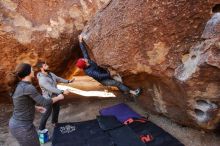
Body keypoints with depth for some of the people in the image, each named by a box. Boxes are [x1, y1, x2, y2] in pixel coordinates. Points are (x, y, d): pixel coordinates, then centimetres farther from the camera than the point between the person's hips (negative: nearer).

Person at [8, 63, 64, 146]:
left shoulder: (19, 86, 2)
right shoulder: (28, 88, -26)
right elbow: (45, 102, -20)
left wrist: (36, 107, 25)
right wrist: (58, 97, -3)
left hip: (16, 123, 9)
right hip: (23, 127, -9)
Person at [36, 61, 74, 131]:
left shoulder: (51, 74, -1)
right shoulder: (42, 79, -28)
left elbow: (59, 79, 14)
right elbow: (51, 88, -37)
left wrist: (68, 81, 13)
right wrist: (62, 92, -43)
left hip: (55, 97, 9)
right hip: (48, 99, -8)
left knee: (56, 110, 25)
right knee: (46, 114, 4)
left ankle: (54, 122, 49)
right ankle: (41, 129, 25)